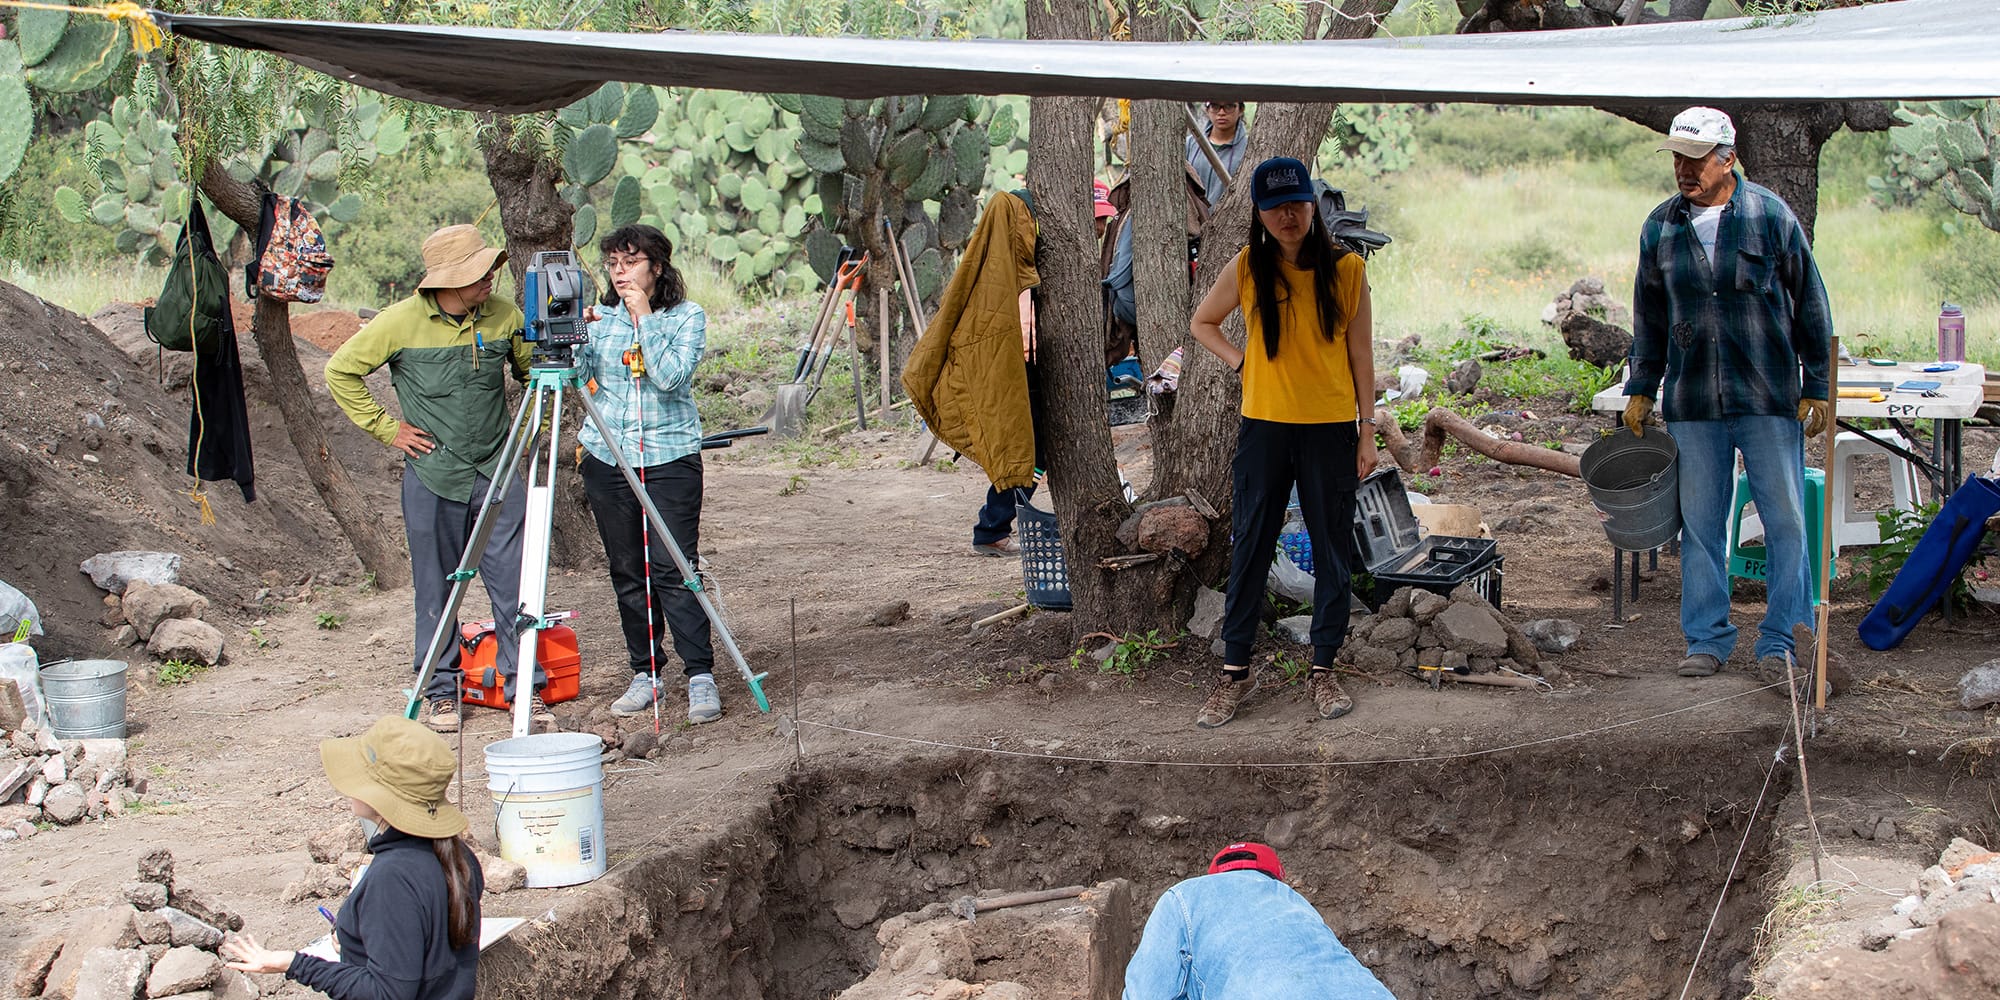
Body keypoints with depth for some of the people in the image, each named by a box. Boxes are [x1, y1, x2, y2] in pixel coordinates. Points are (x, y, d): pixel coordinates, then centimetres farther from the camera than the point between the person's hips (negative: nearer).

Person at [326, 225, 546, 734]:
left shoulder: (504, 316, -1)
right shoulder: (401, 322, -9)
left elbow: (532, 371, 18)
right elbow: (340, 372, 2)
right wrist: (385, 427, 0)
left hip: (497, 471, 2)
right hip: (432, 474, -2)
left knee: (513, 585, -1)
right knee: (436, 589, 6)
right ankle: (440, 691, 18)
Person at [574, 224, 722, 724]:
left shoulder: (687, 317, -1)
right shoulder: (603, 318, 10)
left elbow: (670, 376, -16)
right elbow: (576, 374, 1)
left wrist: (644, 317, -14)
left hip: (670, 458, -4)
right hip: (607, 458, 4)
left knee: (674, 570, -10)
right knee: (627, 572, 7)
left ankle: (701, 677, -7)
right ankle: (645, 673, 15)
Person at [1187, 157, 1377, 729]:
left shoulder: (1347, 270, -3)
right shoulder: (1246, 269, -1)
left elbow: (1360, 355, 2)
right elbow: (1202, 324, 15)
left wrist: (1367, 432, 1)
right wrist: (1241, 363, 0)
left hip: (1331, 430, 0)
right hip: (1264, 428, 0)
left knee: (1331, 551, 6)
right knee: (1250, 549, 5)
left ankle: (1324, 670, 18)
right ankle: (1236, 671, 15)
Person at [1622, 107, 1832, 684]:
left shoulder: (1771, 216, -3)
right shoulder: (1661, 227, 6)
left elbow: (1810, 305, 1)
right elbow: (1649, 317, 17)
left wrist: (1817, 388, -1)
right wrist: (1640, 389, 16)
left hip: (1768, 398, -3)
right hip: (1691, 401, 3)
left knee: (1785, 519, -1)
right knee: (1700, 523, 6)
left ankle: (1781, 640, 9)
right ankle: (1707, 637, 16)